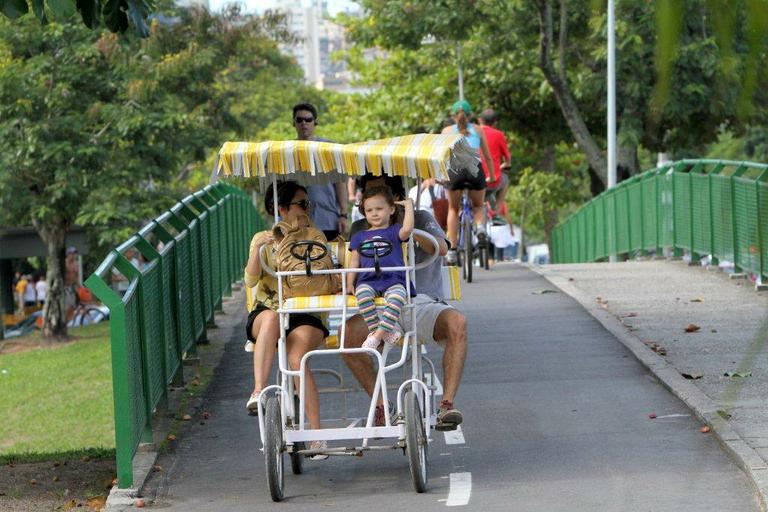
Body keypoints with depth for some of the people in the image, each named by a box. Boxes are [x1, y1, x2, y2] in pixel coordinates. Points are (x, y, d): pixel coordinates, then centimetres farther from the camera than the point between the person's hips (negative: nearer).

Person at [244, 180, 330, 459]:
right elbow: (251, 280, -3)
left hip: (306, 315, 0)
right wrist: (257, 249, -19)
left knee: (297, 357, -31)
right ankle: (258, 391, -49)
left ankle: (316, 433, -34)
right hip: (268, 309, 0)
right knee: (272, 318, -39)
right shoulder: (264, 239, 10)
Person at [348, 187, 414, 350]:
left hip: (393, 280, -2)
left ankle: (378, 334, -35)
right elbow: (354, 261, 19)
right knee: (363, 294, -35)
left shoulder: (394, 231, 16)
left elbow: (407, 229, -7)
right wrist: (349, 283, 6)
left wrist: (408, 205, 2)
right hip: (367, 280, 2)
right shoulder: (359, 237, 24)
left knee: (397, 296, -36)